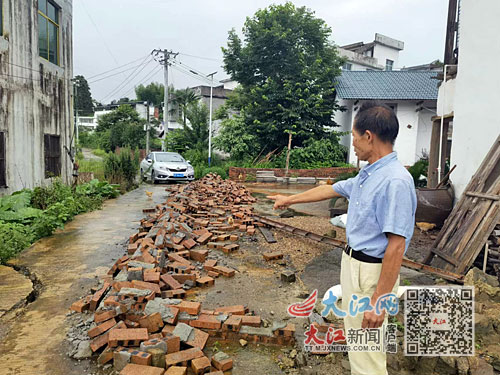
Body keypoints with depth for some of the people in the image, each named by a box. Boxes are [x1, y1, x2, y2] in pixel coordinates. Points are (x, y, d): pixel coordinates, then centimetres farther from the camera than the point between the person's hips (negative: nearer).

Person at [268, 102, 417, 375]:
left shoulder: (395, 181, -24)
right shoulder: (366, 175, 7)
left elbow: (396, 247, -26)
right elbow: (330, 189, 21)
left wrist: (379, 300, -25)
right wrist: (290, 200, 31)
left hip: (372, 272, -10)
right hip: (352, 262, 10)